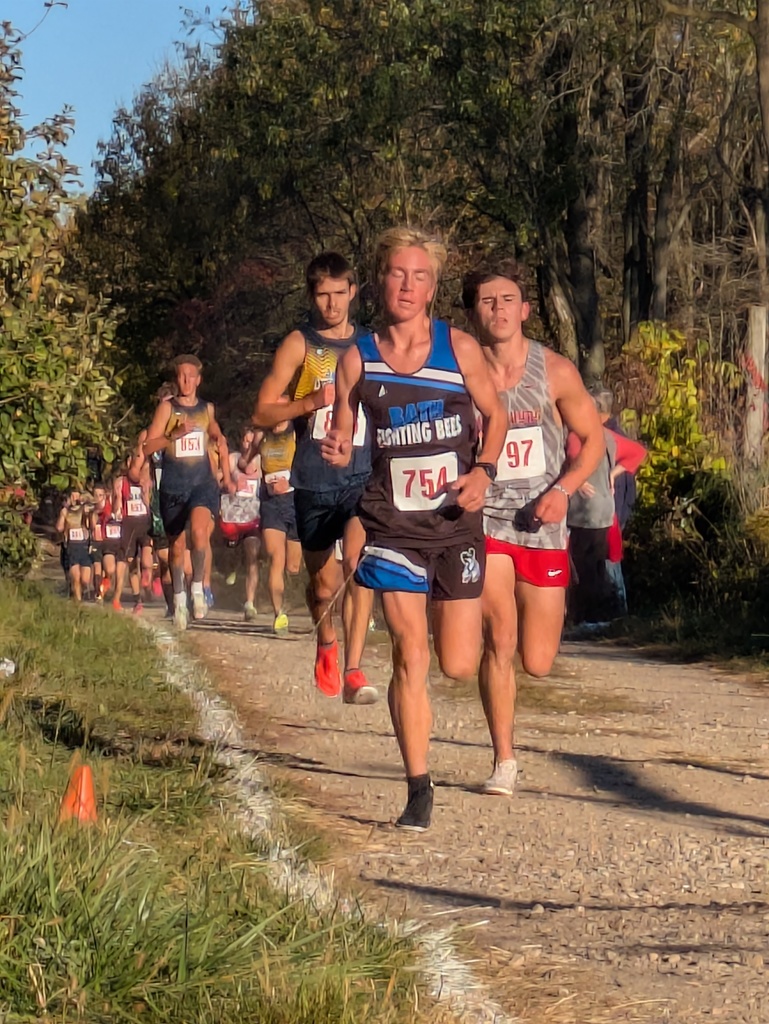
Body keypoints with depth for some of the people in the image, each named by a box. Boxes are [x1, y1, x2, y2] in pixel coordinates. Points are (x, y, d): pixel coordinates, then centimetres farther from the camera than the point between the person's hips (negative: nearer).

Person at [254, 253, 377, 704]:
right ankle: (327, 645, 39)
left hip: (361, 477, 1)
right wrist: (311, 402, -16)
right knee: (325, 585, 7)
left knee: (358, 559, -23)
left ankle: (354, 671, -23)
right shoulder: (300, 344, 2)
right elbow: (263, 412, 0)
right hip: (313, 482, 0)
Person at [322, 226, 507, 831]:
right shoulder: (358, 359, 0)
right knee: (411, 658, -8)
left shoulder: (459, 347, -2)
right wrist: (336, 451, -16)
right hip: (394, 526, 0)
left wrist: (484, 471, -8)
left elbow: (495, 414, 9)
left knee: (459, 666, 3)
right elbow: (342, 437, 7)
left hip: (457, 524, 0)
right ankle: (419, 791, 2)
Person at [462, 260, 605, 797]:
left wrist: (563, 488, -11)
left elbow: (593, 437, 5)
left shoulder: (555, 371, -4)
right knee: (499, 637, -15)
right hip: (485, 518, -1)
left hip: (542, 522, 1)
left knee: (538, 661, 5)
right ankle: (504, 762, -3)